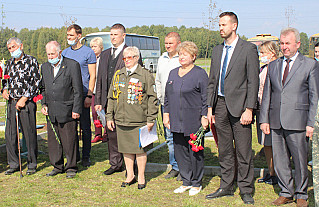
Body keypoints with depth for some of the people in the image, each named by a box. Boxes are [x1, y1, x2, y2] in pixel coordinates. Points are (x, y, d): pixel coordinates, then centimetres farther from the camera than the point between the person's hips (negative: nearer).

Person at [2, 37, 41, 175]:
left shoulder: (31, 61, -2)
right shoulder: (9, 64, 16)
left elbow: (36, 82, -7)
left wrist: (24, 99, -12)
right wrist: (4, 90, 4)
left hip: (26, 102, -5)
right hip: (11, 102, 6)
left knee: (29, 134, -2)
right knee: (9, 134, 5)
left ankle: (32, 164, 10)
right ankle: (13, 164, 17)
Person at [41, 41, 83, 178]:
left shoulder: (72, 65, -6)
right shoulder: (45, 67, 12)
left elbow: (78, 90, -7)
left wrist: (76, 110, -10)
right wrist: (44, 104, 9)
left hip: (67, 111, -5)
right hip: (51, 111, 5)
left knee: (69, 141, 1)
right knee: (53, 141, 10)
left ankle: (71, 167, 15)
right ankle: (57, 166, 24)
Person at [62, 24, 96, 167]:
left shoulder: (88, 52, -2)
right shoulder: (65, 52, 13)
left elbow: (92, 76, -4)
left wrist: (89, 95, -12)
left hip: (83, 95, -5)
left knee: (85, 127, 2)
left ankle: (86, 156, 12)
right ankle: (74, 155, 19)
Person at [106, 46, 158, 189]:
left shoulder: (146, 75, -2)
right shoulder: (118, 75, 13)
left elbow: (152, 98, -4)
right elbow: (111, 97, 17)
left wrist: (151, 119, -9)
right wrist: (109, 117, 12)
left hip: (139, 121, -5)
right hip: (121, 120, 5)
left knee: (140, 149, 3)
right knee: (126, 149, 12)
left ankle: (141, 177, 17)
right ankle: (130, 175, 26)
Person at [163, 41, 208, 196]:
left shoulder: (200, 74, -3)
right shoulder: (173, 73, 15)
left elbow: (205, 98, -6)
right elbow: (167, 96, 19)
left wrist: (204, 117, -10)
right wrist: (166, 113, 14)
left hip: (193, 122, -6)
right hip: (176, 121, 6)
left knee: (195, 152, 2)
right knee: (179, 151, 9)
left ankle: (196, 183, 15)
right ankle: (186, 181, 22)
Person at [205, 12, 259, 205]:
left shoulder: (248, 49, -4)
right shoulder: (217, 50, 14)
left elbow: (253, 81, -8)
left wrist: (249, 109, -14)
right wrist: (210, 107, 9)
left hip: (239, 105, -5)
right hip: (221, 105, 6)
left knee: (243, 151, 1)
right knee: (225, 150, 12)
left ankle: (246, 190, 13)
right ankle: (226, 187, 24)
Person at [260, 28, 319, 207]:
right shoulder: (273, 66, 14)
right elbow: (267, 94, 15)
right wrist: (264, 119, 7)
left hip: (297, 123, -4)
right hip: (276, 122, 4)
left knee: (300, 161, 4)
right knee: (280, 160, 9)